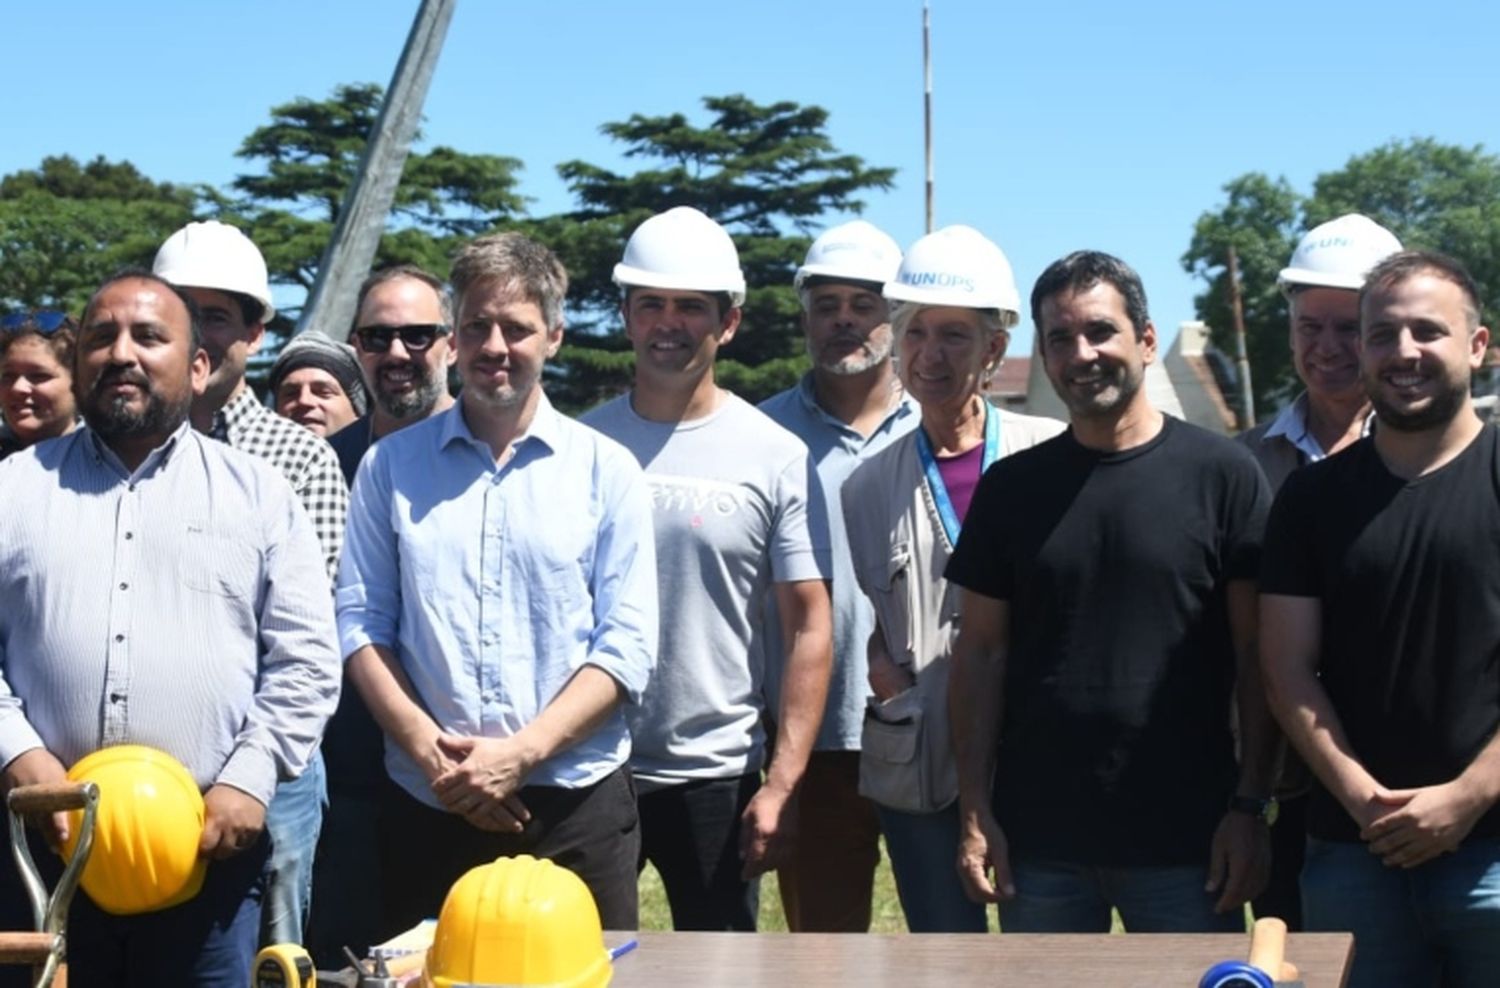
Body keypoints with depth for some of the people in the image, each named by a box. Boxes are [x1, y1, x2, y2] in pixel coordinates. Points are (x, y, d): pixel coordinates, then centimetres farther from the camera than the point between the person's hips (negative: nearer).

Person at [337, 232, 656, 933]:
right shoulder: (391, 466, 8)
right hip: (426, 809, 1)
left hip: (576, 808, -1)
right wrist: (427, 746, -10)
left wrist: (520, 752, -14)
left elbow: (627, 646, -3)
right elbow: (360, 622, 5)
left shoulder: (606, 471, 3)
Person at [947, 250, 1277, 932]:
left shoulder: (1220, 473, -2)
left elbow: (1256, 654, -2)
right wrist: (975, 812, 0)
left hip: (1186, 841, -2)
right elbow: (981, 652, 6)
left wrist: (1251, 805, -7)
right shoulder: (1012, 486, 6)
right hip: (1038, 841, 2)